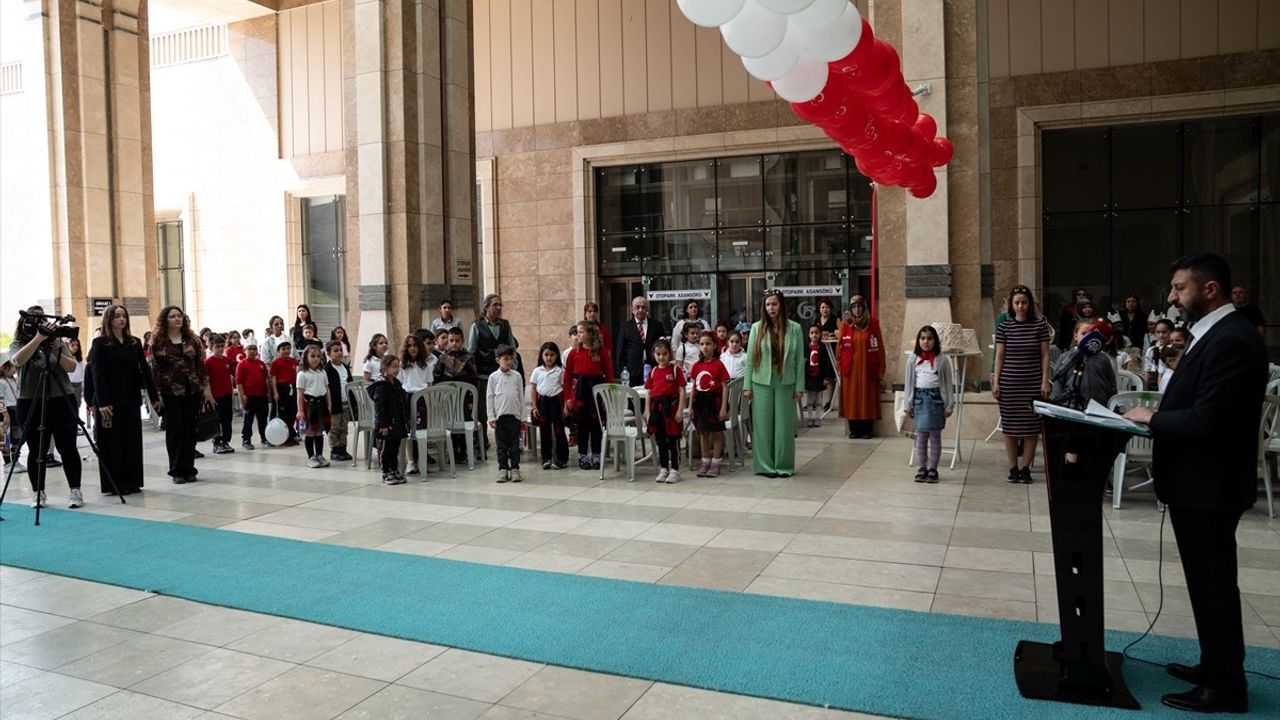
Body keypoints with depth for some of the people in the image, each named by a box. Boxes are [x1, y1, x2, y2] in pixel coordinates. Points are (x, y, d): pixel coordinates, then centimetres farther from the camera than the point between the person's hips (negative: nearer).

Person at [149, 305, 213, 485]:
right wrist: (156, 394, -7)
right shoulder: (157, 342, -1)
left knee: (190, 430, 5)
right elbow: (153, 369, -3)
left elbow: (202, 365, 7)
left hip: (193, 391, 2)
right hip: (170, 393, -2)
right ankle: (177, 470, 10)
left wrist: (206, 388, 2)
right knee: (174, 431, 2)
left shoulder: (192, 340, 7)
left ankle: (189, 469, 13)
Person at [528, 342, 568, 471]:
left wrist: (565, 406, -6)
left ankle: (561, 459, 9)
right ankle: (546, 458, 17)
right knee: (544, 431, 8)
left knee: (558, 430, 1)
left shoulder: (560, 371, 1)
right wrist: (534, 406, 0)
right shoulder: (537, 371, 6)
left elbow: (564, 389, 0)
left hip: (556, 401, -2)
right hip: (542, 402, 2)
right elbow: (533, 389, 7)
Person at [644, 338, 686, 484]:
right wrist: (647, 411, 5)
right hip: (656, 407, 5)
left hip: (671, 406, -5)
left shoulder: (675, 369, -4)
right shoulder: (653, 372, 8)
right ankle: (663, 468, 23)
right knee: (660, 440, 12)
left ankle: (675, 470, 9)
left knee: (673, 440, 2)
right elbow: (649, 393, 11)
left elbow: (682, 391, -7)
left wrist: (680, 410, -13)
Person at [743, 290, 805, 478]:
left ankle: (784, 466, 16)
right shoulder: (757, 328, 1)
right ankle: (765, 465, 14)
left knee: (784, 425, 5)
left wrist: (799, 387, -2)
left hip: (785, 384, 0)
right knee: (763, 425, 4)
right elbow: (750, 358, 2)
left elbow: (799, 360, 1)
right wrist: (747, 386, -1)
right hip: (762, 383, 0)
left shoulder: (794, 328, 0)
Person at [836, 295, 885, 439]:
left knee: (867, 398, 3)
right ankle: (854, 429, 13)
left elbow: (880, 347, 0)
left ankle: (867, 430, 11)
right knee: (851, 398, 4)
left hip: (868, 368, -1)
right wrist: (839, 367, 0)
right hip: (850, 368, 1)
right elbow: (839, 346, 4)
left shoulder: (873, 324, 0)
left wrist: (880, 370, -3)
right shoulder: (845, 324, 2)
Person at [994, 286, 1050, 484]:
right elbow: (999, 356, 4)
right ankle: (1013, 468, 13)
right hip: (1009, 384, 0)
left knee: (1031, 427, 1)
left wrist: (1045, 381, -4)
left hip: (1033, 384, 0)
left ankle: (1025, 468, 13)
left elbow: (1045, 355, 2)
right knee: (1010, 426, 4)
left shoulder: (1040, 325, 1)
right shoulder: (1004, 326, 2)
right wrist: (995, 382, -1)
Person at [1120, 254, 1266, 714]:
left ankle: (1225, 686, 16)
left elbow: (1209, 418, -27)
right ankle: (1217, 666, 34)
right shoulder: (1216, 333, 11)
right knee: (1208, 580, 20)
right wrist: (1156, 417, 0)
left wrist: (1152, 418, -14)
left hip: (1208, 485, -10)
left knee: (1213, 582, 2)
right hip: (1198, 481, 10)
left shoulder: (1231, 339, -21)